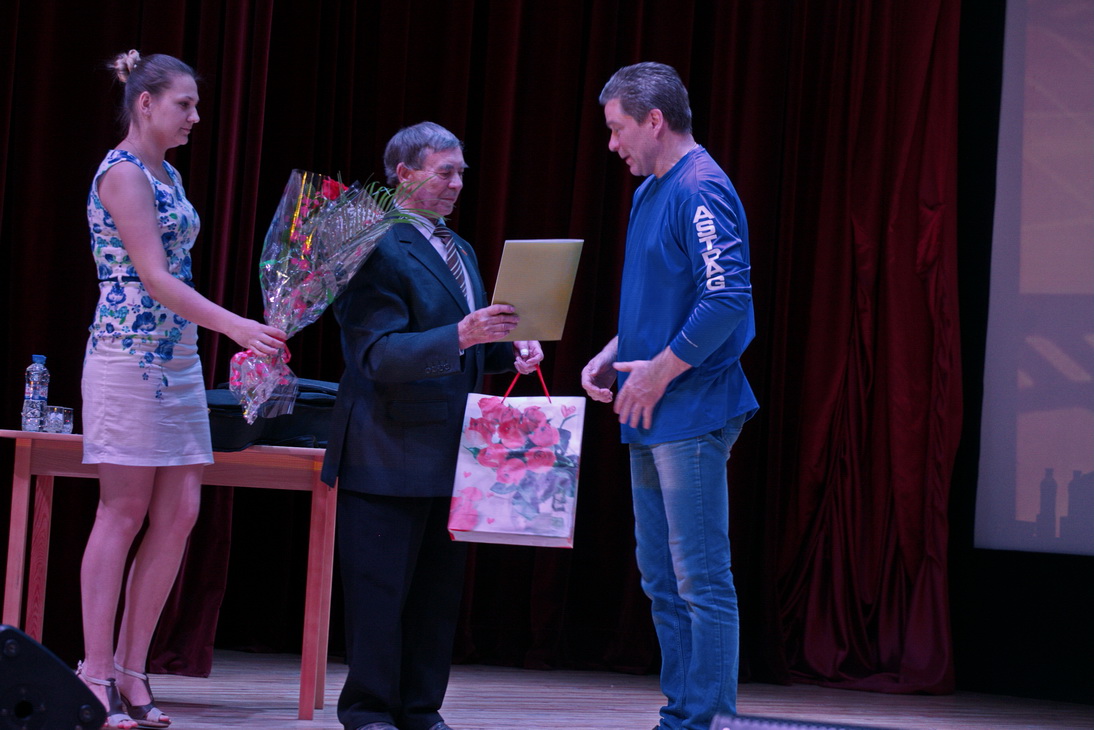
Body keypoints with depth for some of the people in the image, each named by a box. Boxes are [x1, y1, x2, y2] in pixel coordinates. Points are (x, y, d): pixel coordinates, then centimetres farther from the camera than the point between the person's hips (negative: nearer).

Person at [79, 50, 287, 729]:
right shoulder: (122, 173, -10)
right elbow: (153, 278, -18)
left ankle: (131, 668, 6)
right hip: (129, 355, -9)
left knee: (179, 512, 2)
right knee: (124, 512, -6)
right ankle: (98, 672, -1)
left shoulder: (166, 175, 17)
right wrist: (234, 325, -25)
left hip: (178, 357, 9)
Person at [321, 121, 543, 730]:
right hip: (390, 448, -8)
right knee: (380, 587, -2)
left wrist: (512, 347, 3)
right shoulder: (378, 251, -13)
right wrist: (462, 336, -32)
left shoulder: (460, 251, 17)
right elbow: (379, 355, -22)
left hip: (450, 450, 9)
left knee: (440, 588, 11)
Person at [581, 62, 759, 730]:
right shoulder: (648, 192, 16)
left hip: (692, 414, -10)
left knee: (702, 581, -7)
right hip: (651, 421, 10)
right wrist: (613, 357, 10)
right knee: (663, 581, 13)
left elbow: (727, 299, -23)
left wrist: (659, 372, -16)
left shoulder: (700, 192, -14)